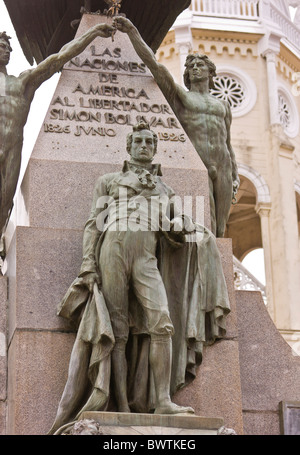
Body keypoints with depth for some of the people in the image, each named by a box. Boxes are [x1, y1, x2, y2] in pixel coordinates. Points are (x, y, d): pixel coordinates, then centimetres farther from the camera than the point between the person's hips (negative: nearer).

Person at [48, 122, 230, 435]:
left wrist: (183, 229, -3)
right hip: (113, 253, -2)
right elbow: (93, 224, 12)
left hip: (147, 261, 2)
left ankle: (163, 401, -24)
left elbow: (171, 233, 22)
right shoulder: (108, 181, 21)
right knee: (117, 333, -7)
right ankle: (122, 408, -10)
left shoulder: (165, 191, 27)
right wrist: (88, 263, -2)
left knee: (162, 323, -19)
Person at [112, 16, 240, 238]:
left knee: (219, 231, -1)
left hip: (222, 169, 5)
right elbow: (153, 62, 4)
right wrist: (132, 31, -4)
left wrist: (235, 177, 12)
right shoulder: (179, 96, 14)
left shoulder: (222, 105, 26)